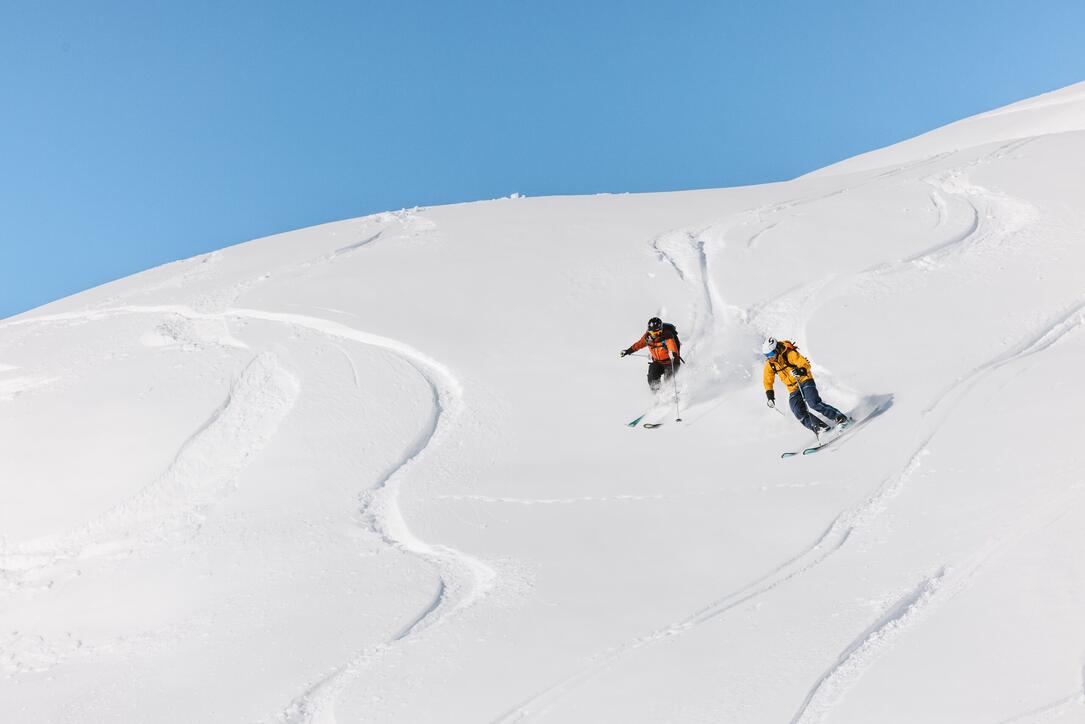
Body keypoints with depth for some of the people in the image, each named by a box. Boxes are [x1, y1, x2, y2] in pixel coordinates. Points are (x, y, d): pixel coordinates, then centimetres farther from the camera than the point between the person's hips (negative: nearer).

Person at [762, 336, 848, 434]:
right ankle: (820, 428, -14)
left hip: (805, 381, -5)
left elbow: (805, 364, -21)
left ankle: (840, 418, -16)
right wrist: (770, 395, -1)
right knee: (800, 413, -14)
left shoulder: (789, 354, -19)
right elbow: (768, 381, 10)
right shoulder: (769, 364, -2)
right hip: (793, 389, 6)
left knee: (814, 403, -24)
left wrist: (801, 371, -42)